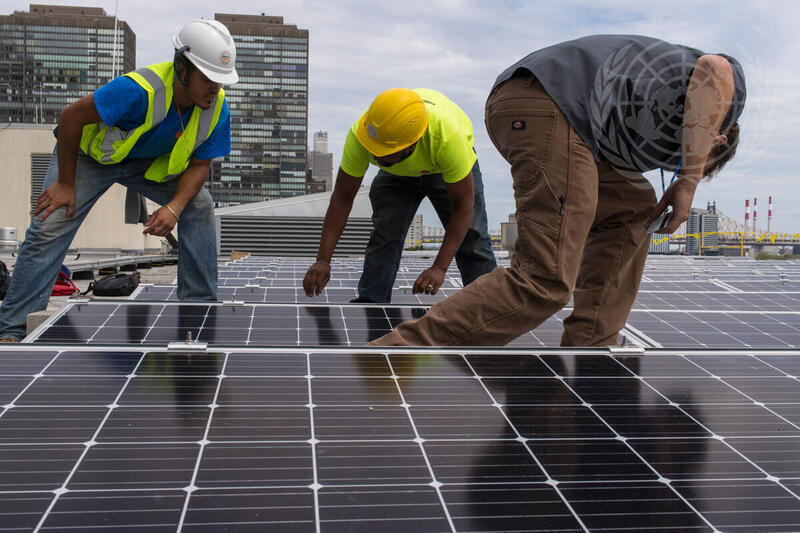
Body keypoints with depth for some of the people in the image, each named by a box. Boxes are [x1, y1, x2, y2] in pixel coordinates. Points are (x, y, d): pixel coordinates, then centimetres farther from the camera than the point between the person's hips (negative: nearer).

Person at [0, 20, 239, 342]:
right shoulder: (139, 90, -40)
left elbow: (199, 163, -11)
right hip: (90, 152, -4)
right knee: (49, 226, -16)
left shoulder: (217, 108, -23)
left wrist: (174, 207, -29)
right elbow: (71, 117, -28)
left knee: (199, 206, -10)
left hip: (151, 162, 5)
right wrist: (65, 184, -21)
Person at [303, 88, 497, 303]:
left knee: (471, 237, -9)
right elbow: (342, 198, -27)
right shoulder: (359, 135, -37)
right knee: (384, 235, -12)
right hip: (396, 173, 2)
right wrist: (323, 260, -32)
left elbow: (463, 205, -36)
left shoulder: (447, 135, -46)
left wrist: (439, 268, -40)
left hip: (449, 166, -2)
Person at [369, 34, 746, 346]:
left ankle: (589, 349, 19)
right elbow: (716, 68, -8)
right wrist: (689, 182, -2)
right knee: (545, 281, -11)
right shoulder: (722, 98, 18)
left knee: (633, 208, 23)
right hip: (549, 104, -9)